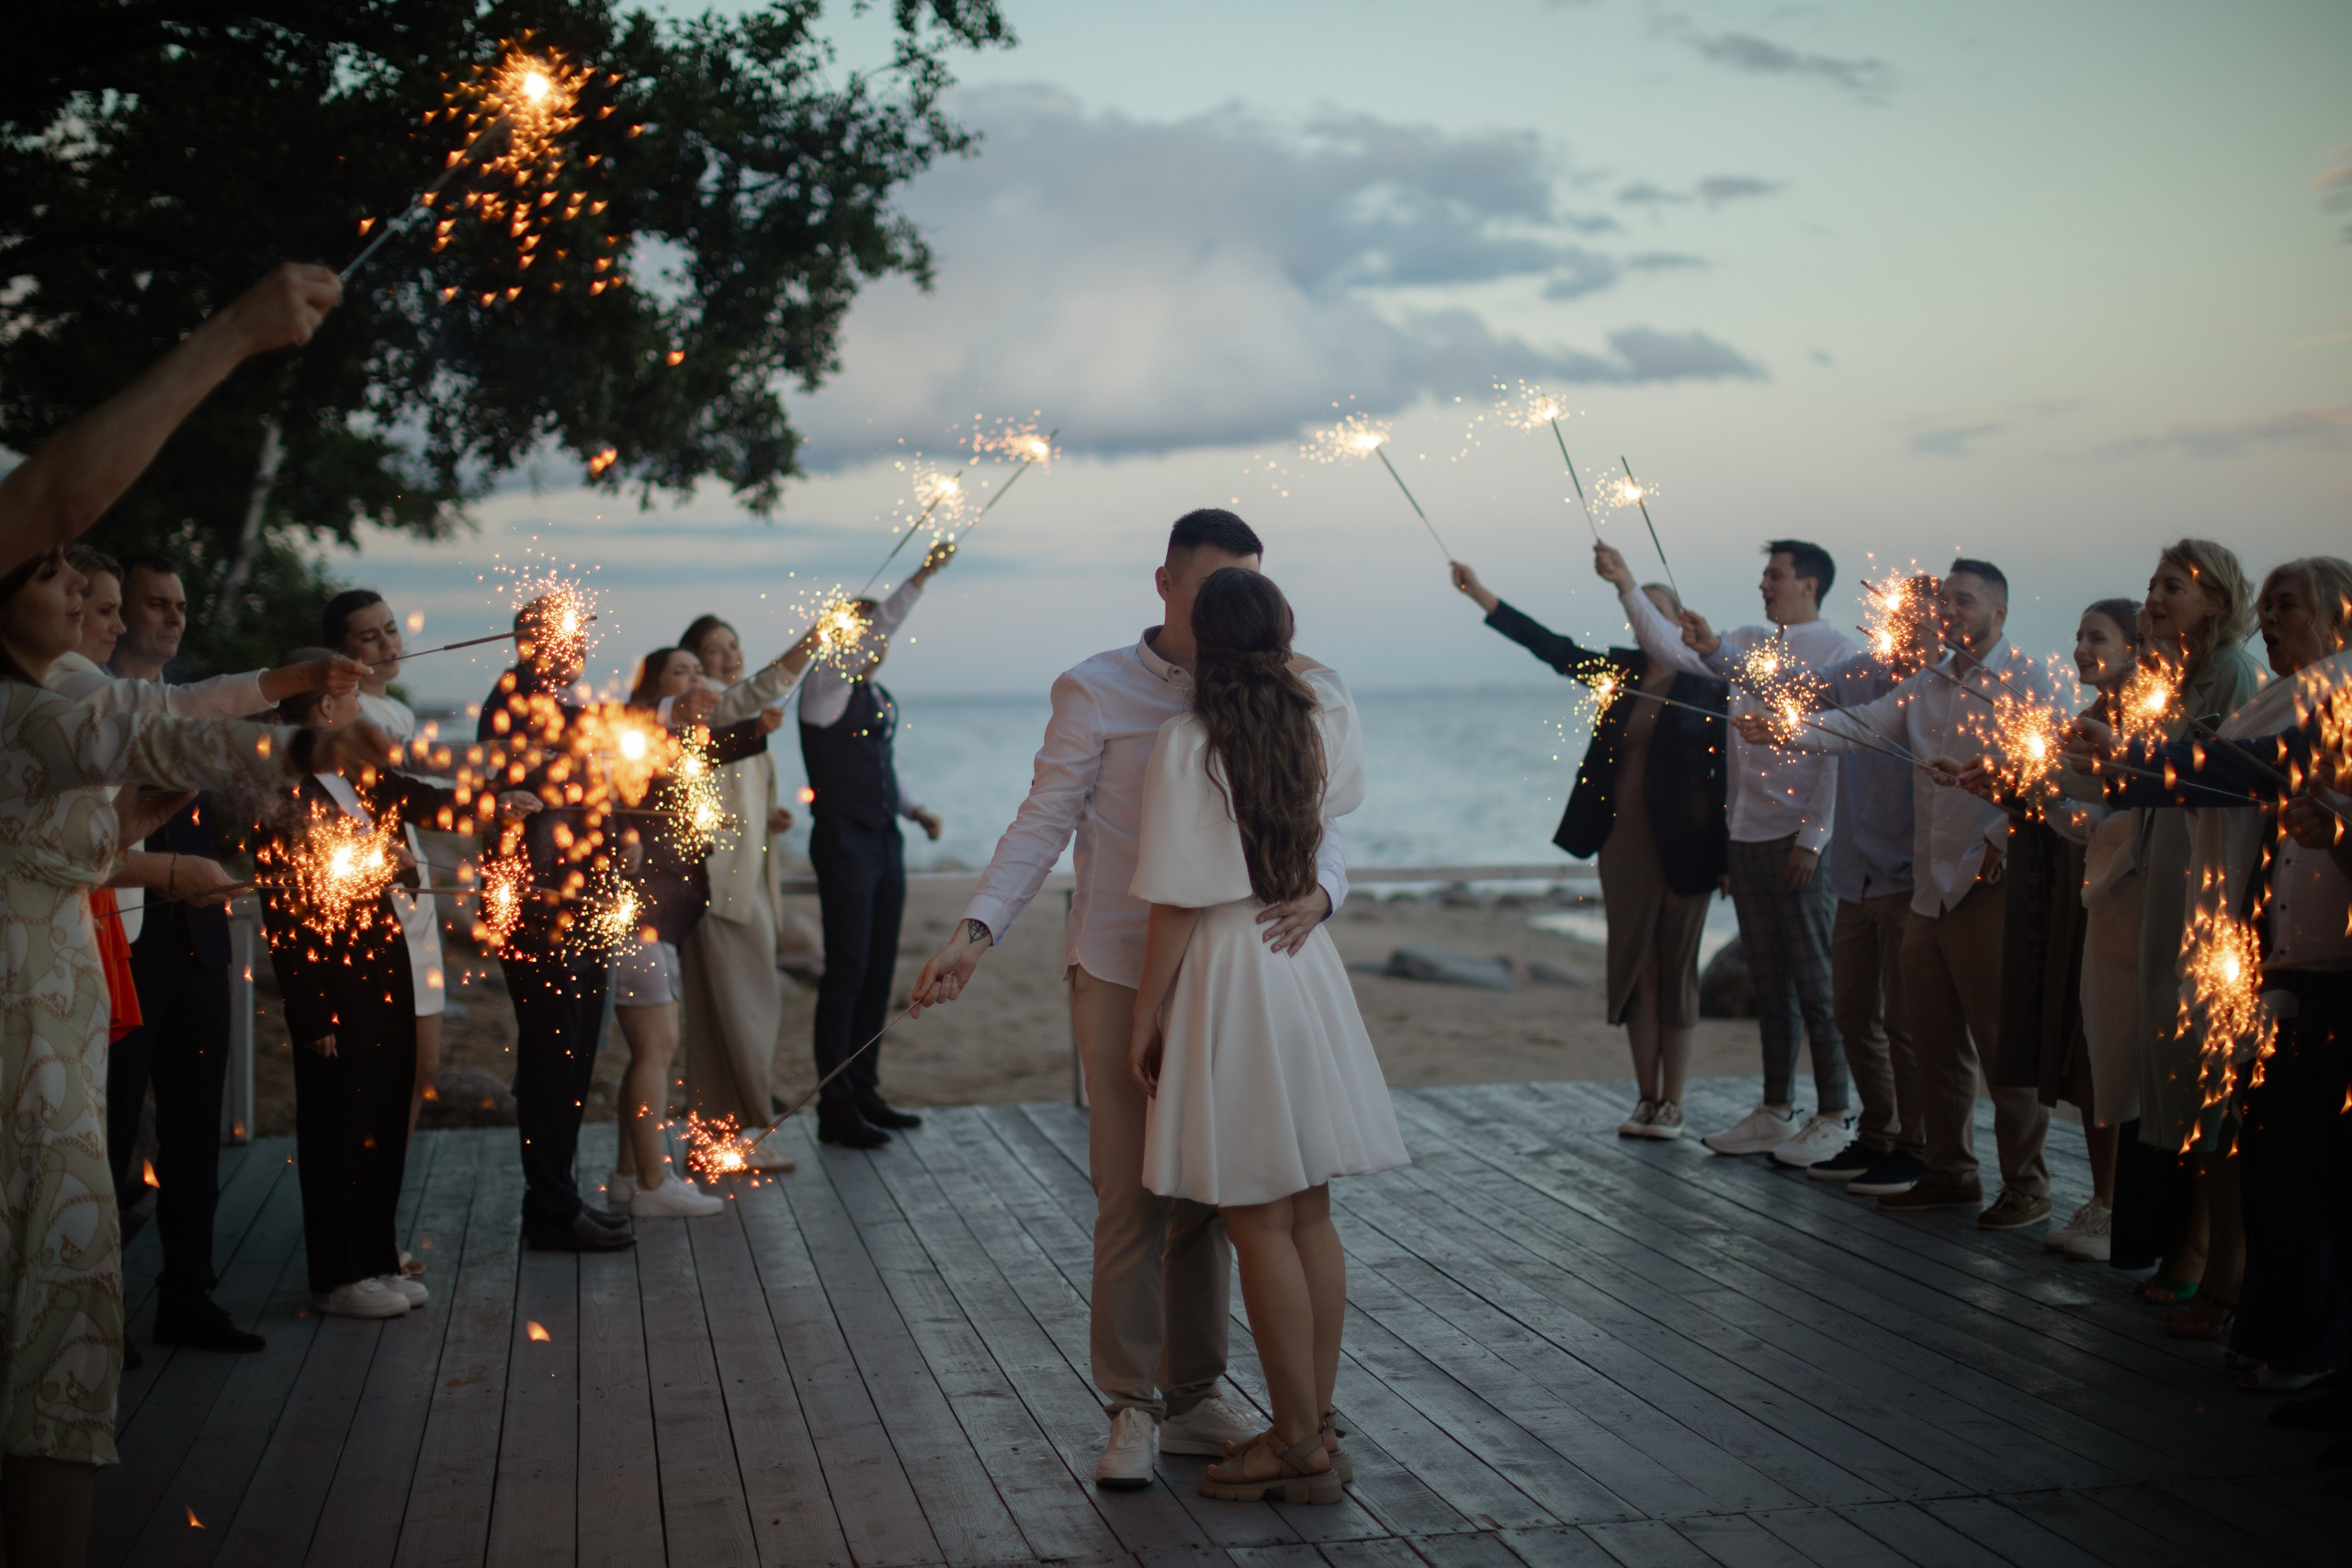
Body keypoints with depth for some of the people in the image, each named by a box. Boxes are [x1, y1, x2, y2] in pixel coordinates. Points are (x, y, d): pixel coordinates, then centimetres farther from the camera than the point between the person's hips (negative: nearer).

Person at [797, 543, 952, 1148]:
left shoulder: (882, 698, 16)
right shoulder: (825, 685, -8)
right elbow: (875, 627, -22)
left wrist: (915, 808, 8)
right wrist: (922, 574, -28)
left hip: (885, 842, 8)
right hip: (844, 842, -8)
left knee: (880, 968, 9)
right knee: (848, 969, -8)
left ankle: (864, 1092, 18)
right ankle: (835, 1109, -3)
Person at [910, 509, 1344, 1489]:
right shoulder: (1097, 693, -4)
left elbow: (1315, 830, 3)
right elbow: (1041, 827, -4)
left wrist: (1315, 896, -21)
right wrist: (974, 935, -18)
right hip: (1119, 978, -4)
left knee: (1206, 1196, 8)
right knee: (1132, 1199, -2)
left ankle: (1193, 1400, 20)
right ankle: (1131, 1409, 10)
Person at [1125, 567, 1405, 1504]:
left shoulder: (1187, 744, -14)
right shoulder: (1320, 721, 2)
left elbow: (1177, 901, -14)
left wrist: (1146, 1016, -6)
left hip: (1226, 973, -7)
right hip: (1306, 962, 7)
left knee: (1259, 1225, 0)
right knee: (1308, 1215, 12)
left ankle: (1299, 1445, 6)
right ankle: (1314, 1425, 20)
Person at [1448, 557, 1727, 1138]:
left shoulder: (1706, 685, -3)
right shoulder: (1619, 670, 9)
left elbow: (1725, 771, -5)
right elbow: (1550, 645, 6)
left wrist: (1726, 855, -10)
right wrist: (1480, 593, -1)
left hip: (1682, 845, -4)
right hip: (1623, 840, 4)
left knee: (1676, 969, 2)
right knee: (1634, 968, 6)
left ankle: (1672, 1104, 9)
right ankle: (1645, 1099, 13)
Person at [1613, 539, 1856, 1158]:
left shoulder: (1835, 651, -7)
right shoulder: (1747, 643, 13)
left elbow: (1836, 749, -11)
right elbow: (1670, 648, 8)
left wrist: (1812, 838, -15)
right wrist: (1627, 587, -1)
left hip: (1797, 839, -7)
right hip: (1746, 833, 7)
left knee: (1814, 979, -2)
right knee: (1768, 979, 12)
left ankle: (1834, 1119, 6)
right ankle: (1775, 1113, 20)